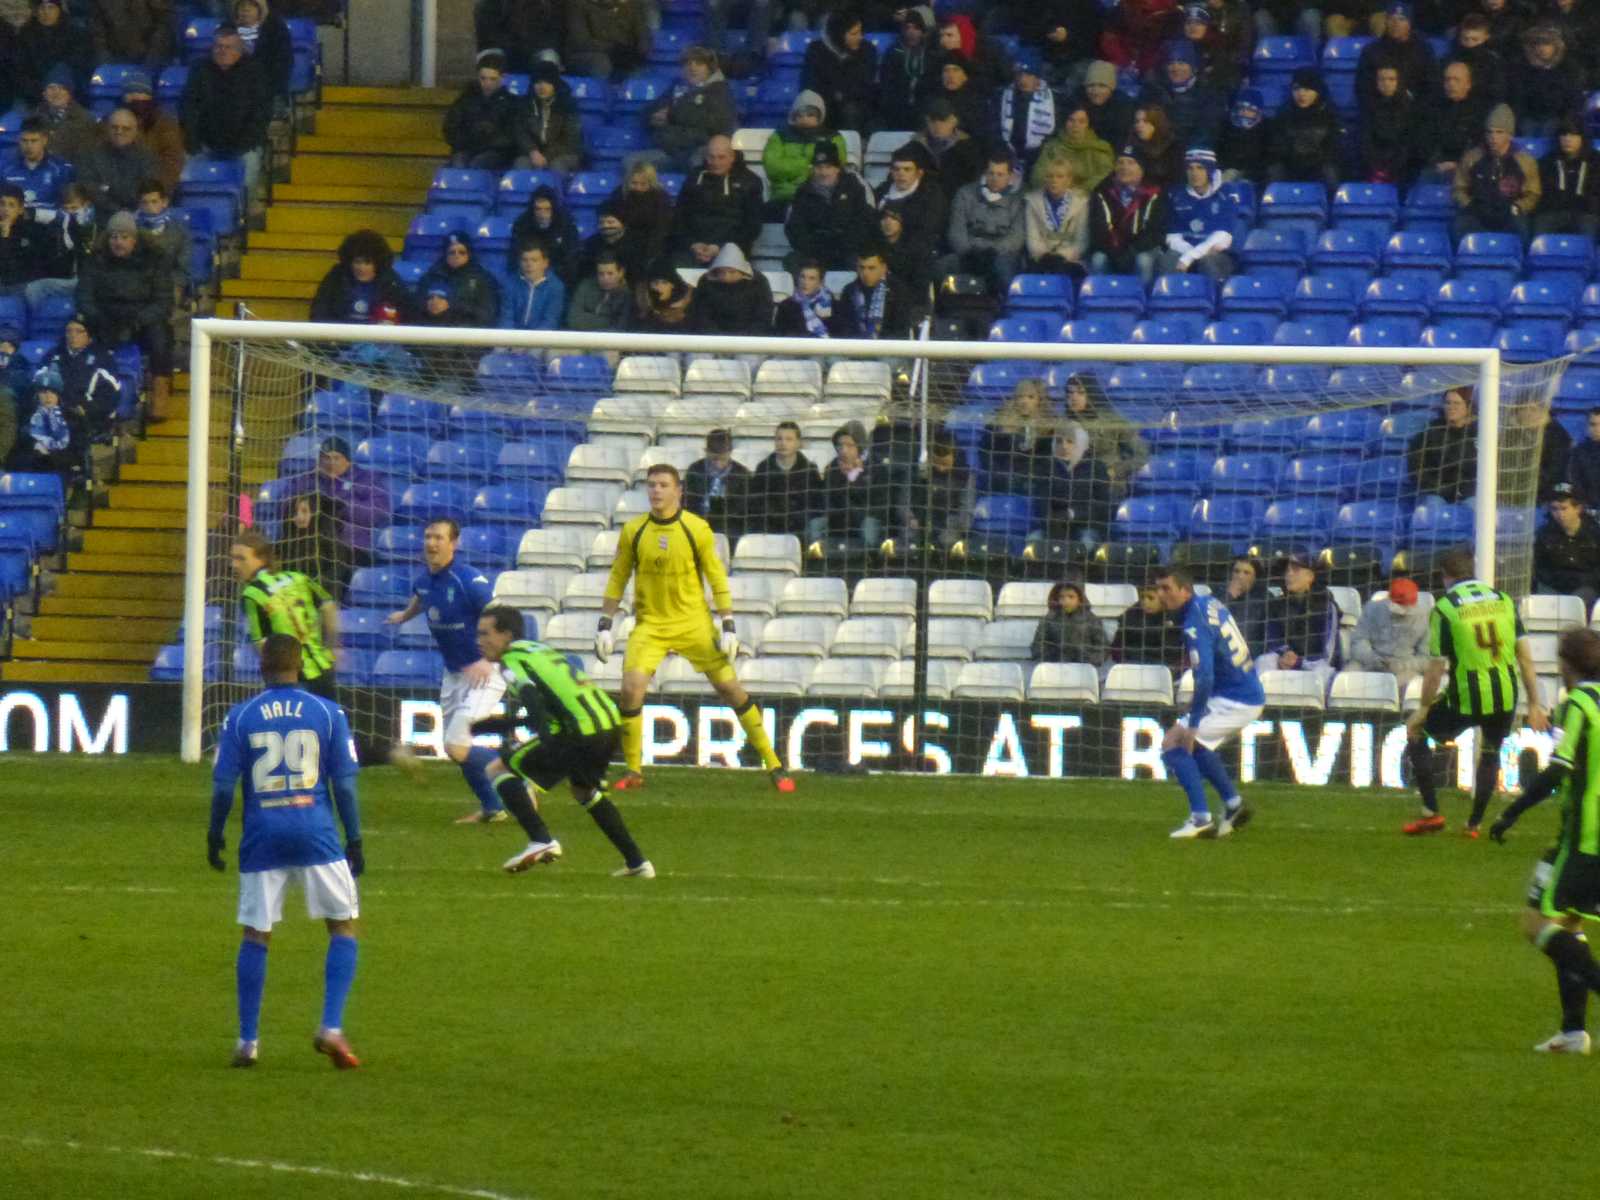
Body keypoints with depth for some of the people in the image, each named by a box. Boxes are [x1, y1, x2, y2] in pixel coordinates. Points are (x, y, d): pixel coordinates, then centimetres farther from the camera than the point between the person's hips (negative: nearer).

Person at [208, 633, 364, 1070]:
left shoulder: (240, 717, 1)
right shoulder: (328, 713, 1)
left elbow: (223, 784, 0)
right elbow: (344, 784, 0)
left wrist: (215, 834, 12)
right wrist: (354, 840, 7)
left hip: (261, 837, 1)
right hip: (316, 835, -1)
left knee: (255, 935, 10)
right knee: (344, 927, 10)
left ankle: (247, 1040, 10)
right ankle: (332, 1027, -4)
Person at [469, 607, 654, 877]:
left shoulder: (511, 660, 2)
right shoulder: (541, 650, 28)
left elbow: (531, 697, -18)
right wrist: (482, 726, 36)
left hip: (581, 733, -9)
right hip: (611, 725, 9)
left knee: (499, 769, 2)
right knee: (584, 789, 35)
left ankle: (541, 840, -9)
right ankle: (636, 862, 31)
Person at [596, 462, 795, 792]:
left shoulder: (697, 529, -7)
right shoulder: (633, 531, -2)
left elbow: (717, 578, 0)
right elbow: (618, 579, 8)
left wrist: (728, 625, -5)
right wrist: (605, 624, 4)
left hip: (694, 623, -1)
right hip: (650, 625, 1)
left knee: (730, 688, -1)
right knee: (631, 688, -17)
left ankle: (774, 765, 9)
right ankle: (632, 771, -1)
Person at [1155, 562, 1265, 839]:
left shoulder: (1195, 625, -22)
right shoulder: (1209, 603, 5)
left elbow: (1204, 678, -30)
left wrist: (1192, 723, -26)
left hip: (1235, 702, -10)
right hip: (1252, 694, 10)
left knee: (1173, 744, -11)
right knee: (1196, 745, 28)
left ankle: (1201, 818, -15)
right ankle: (1233, 805, 33)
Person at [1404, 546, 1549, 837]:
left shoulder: (1444, 608, -7)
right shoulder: (1503, 600, 5)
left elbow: (1437, 669, -8)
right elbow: (1525, 656, 4)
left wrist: (1423, 709, 3)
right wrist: (1535, 704, 10)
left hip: (1466, 698, -4)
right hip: (1505, 697, 4)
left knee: (1416, 732, 19)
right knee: (1490, 752, 29)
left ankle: (1431, 813, 15)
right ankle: (1474, 824, 33)